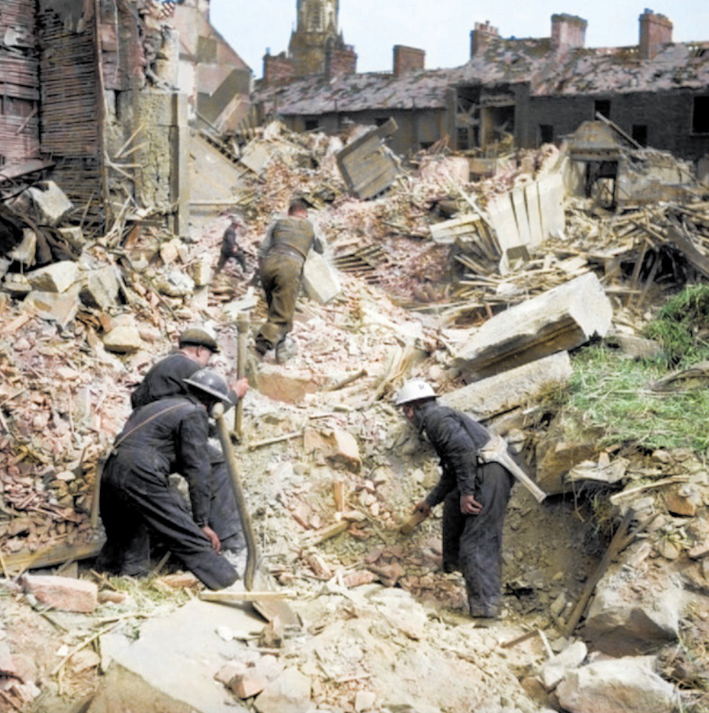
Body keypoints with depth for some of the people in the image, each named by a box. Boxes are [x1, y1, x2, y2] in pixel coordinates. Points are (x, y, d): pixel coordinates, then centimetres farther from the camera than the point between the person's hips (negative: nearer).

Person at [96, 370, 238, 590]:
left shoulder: (158, 405, 27)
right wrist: (202, 522, -2)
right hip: (140, 479, -8)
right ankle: (230, 586, -4)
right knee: (191, 540, -6)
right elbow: (197, 471, -4)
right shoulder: (194, 413, 1)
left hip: (110, 475, 9)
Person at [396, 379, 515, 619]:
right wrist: (430, 501, 47)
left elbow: (463, 447, -20)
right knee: (452, 502, 29)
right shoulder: (442, 417, 30)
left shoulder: (435, 416, -2)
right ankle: (453, 564, 33)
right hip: (490, 475, 11)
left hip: (489, 474, -11)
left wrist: (466, 491, -19)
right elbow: (450, 473, 39)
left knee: (477, 543, -12)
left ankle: (486, 606, -16)